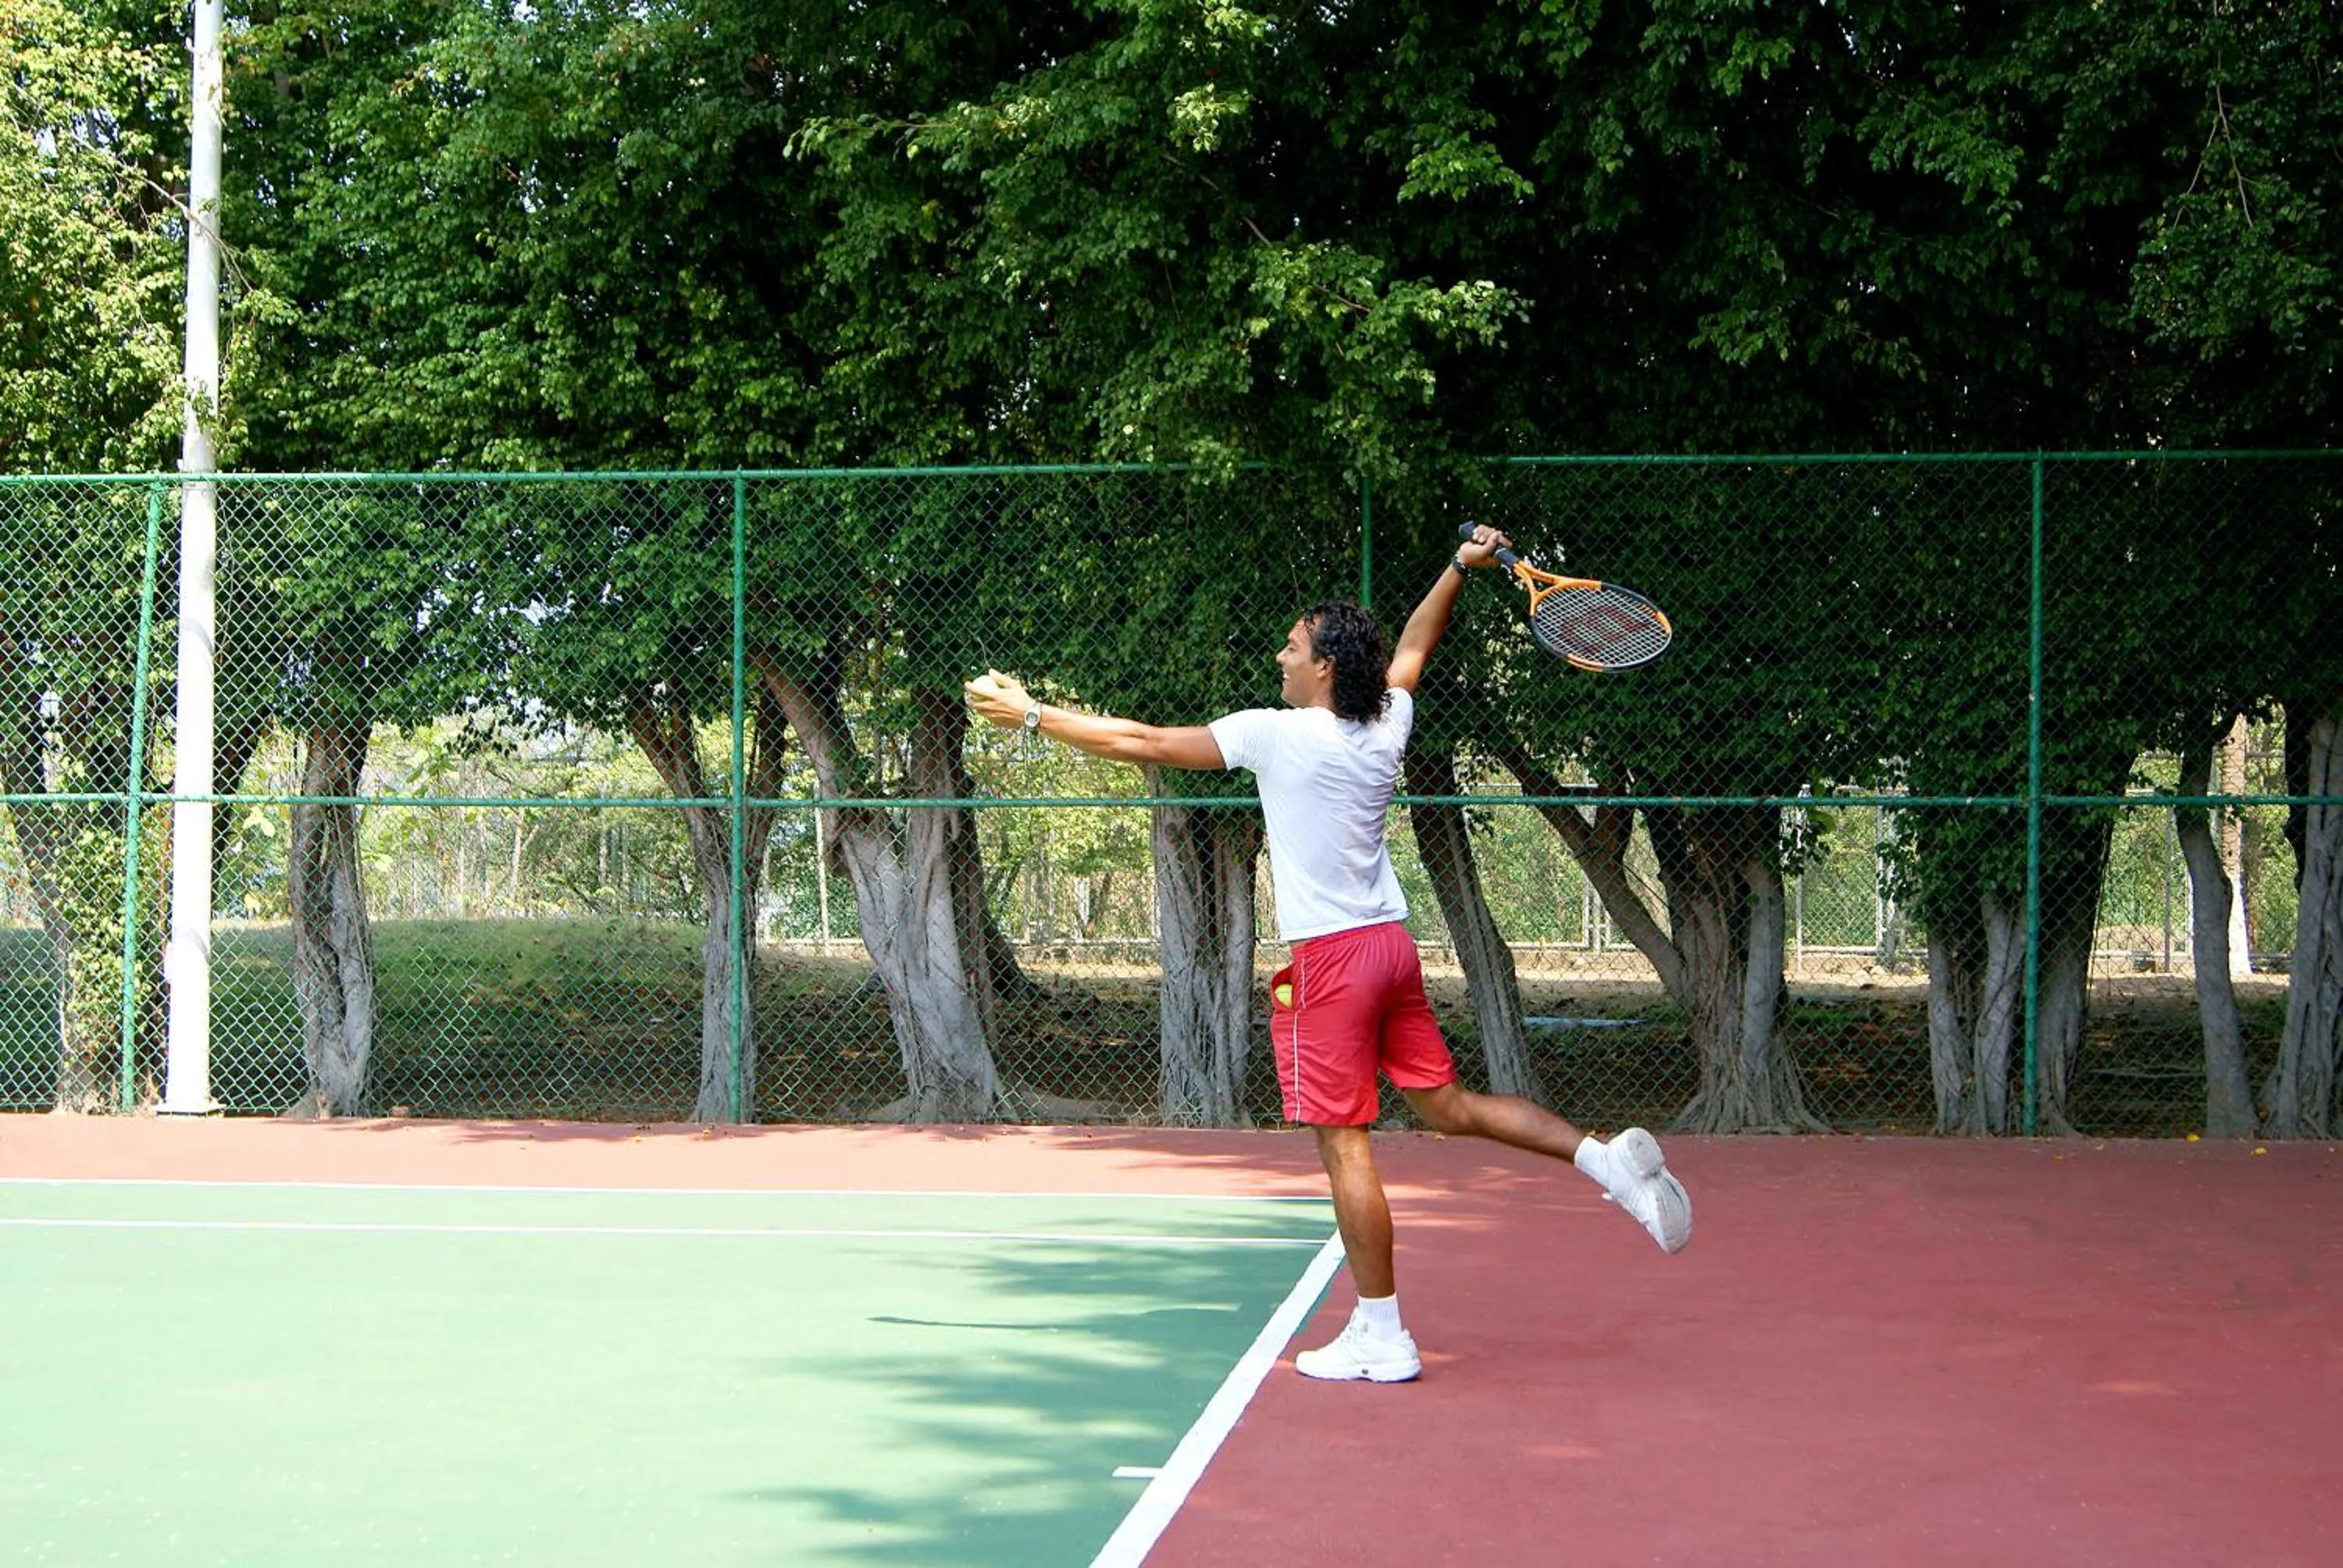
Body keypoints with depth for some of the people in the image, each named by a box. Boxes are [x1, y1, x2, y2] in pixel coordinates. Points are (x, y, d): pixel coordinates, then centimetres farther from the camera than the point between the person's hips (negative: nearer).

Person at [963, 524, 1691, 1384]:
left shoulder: (1276, 733, -11)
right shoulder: (1387, 727, 7)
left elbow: (1142, 742, -7)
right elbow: (1410, 648, 30)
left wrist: (1029, 713, 1)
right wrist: (1460, 568, 34)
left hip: (1331, 958, -8)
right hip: (1390, 942, 8)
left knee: (1344, 1146, -2)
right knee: (1447, 1104, 17)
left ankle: (1381, 1336, 2)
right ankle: (1606, 1156, 3)